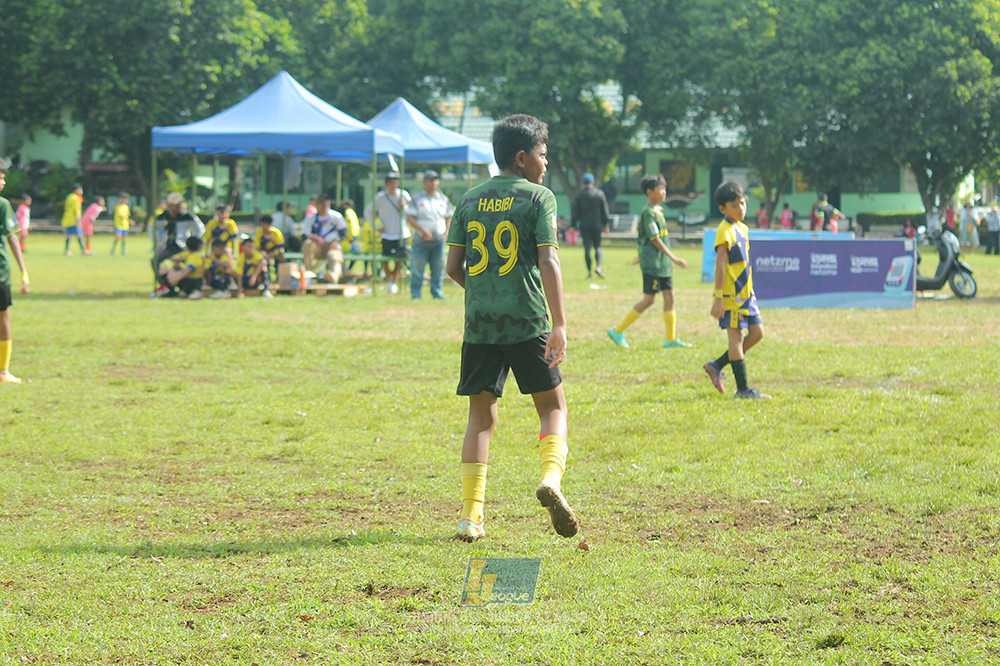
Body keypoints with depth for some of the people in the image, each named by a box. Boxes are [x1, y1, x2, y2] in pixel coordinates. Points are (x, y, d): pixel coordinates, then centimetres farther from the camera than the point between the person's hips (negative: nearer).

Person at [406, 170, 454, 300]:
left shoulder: (443, 199, 13)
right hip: (421, 240, -3)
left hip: (439, 240, 3)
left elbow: (449, 216, 20)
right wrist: (422, 230, -16)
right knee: (418, 268, -2)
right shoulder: (417, 199, 2)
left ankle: (437, 293, 12)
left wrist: (447, 231, 3)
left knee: (439, 267, 3)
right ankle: (415, 294, 5)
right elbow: (409, 217, -4)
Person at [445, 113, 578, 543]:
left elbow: (453, 267, 9)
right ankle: (551, 477, -18)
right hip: (526, 320, -4)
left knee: (481, 415, 9)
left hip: (478, 323, 4)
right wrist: (559, 323, -15)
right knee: (552, 406, 9)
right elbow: (548, 262, -12)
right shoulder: (538, 197, -2)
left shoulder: (470, 200, 11)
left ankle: (471, 516, 1)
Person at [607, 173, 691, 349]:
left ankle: (671, 339, 10)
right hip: (652, 263, -9)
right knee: (649, 299, -8)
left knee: (669, 296, 6)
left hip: (663, 262, 9)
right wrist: (674, 258, -18)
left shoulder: (658, 210, 14)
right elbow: (655, 239, -19)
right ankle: (617, 331, 0)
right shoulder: (648, 213, -15)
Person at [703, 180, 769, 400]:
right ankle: (742, 388, 0)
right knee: (736, 336, -4)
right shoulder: (725, 231, -15)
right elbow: (720, 264, -19)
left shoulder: (743, 229, 13)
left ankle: (717, 365, 18)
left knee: (757, 332, 9)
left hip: (745, 292, 9)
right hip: (730, 294, -9)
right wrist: (718, 297, -22)